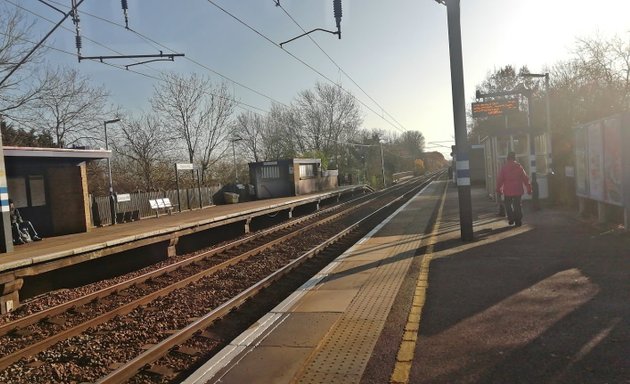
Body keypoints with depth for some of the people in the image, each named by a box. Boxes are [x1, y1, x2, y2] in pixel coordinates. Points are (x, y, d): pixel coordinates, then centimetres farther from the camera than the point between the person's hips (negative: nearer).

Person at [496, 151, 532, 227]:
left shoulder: (504, 167, -4)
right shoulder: (519, 167, 0)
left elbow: (500, 180, -3)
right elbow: (525, 178, 2)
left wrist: (498, 190, 6)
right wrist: (529, 189, 10)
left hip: (507, 191, -1)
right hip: (518, 190, 1)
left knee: (508, 205, 16)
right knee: (517, 206, 9)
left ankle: (511, 219, 7)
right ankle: (518, 221, 10)